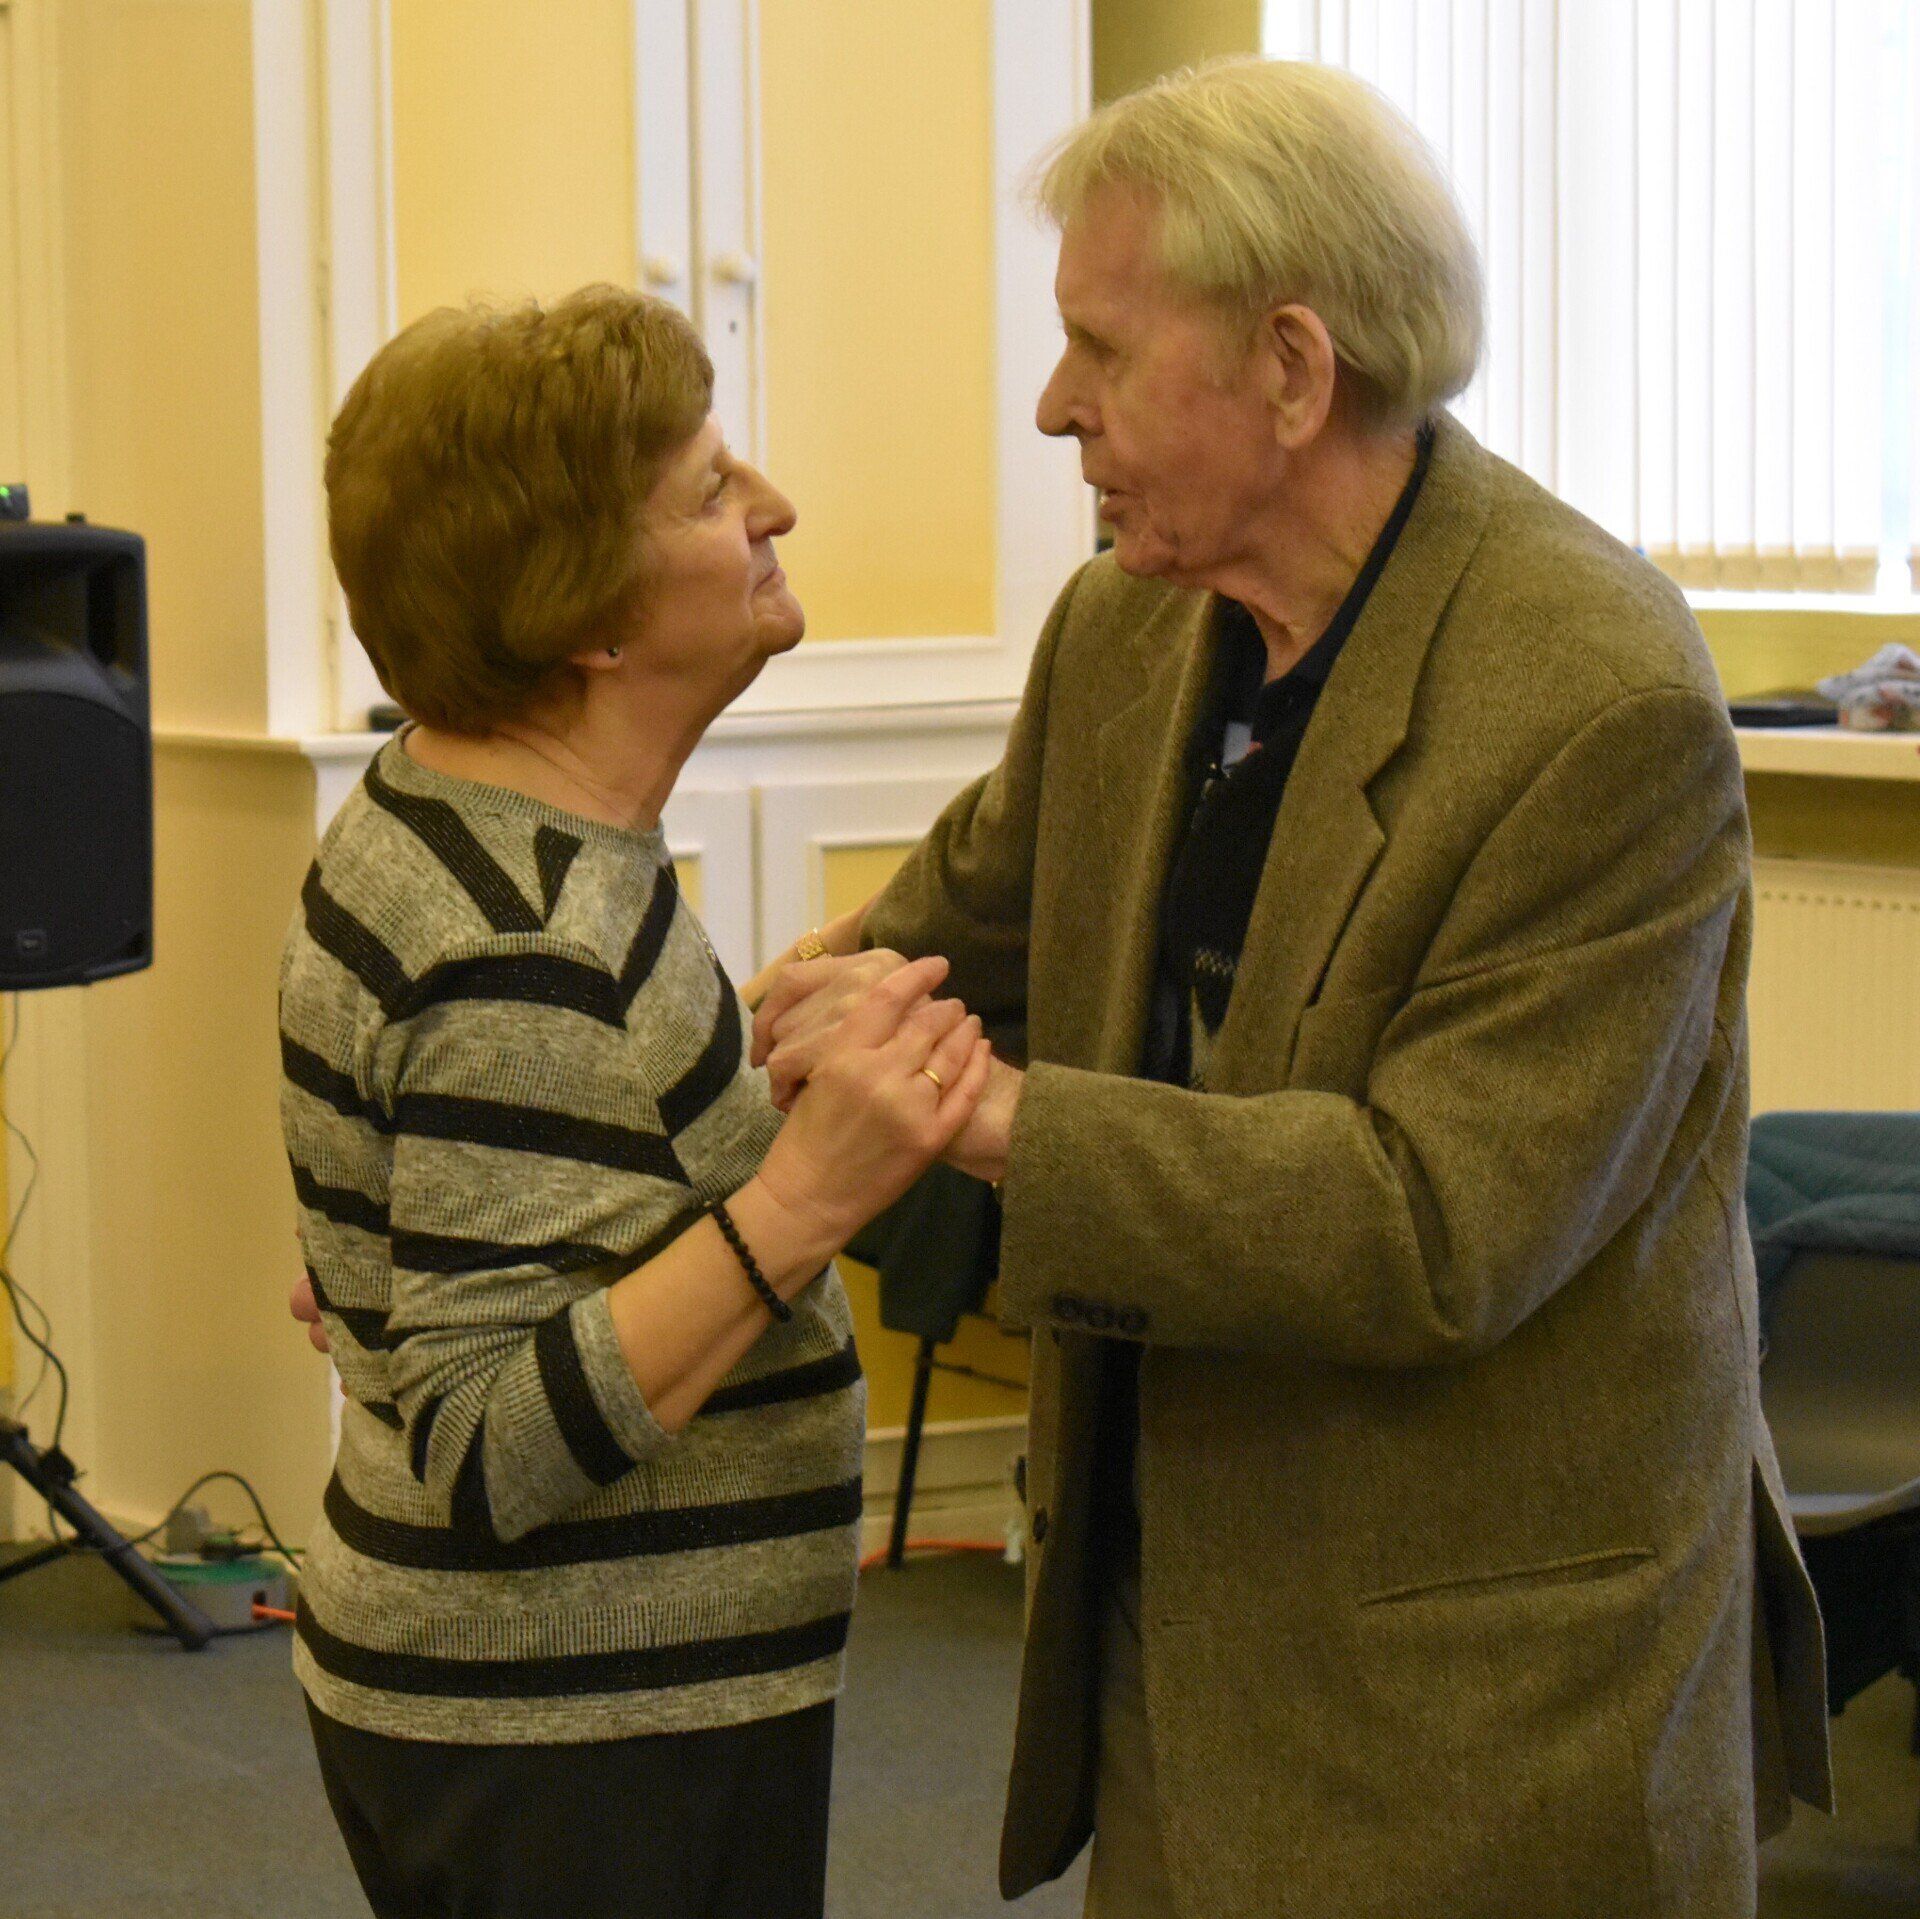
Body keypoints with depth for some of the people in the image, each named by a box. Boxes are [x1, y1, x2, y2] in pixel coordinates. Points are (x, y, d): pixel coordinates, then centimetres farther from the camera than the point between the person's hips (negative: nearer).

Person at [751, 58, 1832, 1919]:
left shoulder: (1607, 710, -22)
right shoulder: (1126, 627, 2)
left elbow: (1439, 1234, -25)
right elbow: (965, 912, 21)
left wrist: (992, 1112, -25)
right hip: (1168, 1592, 7)